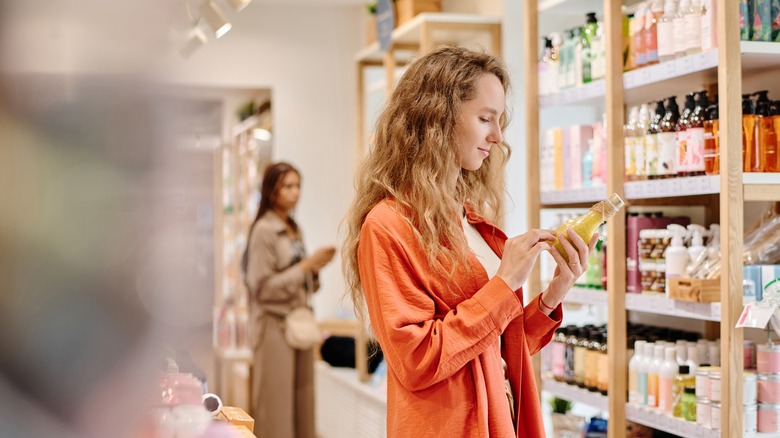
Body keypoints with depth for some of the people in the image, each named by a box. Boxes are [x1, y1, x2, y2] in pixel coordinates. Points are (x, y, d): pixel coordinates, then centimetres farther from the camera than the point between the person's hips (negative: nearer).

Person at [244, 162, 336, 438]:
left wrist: (315, 268, 1)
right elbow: (262, 288, -15)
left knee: (302, 400, 7)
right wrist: (306, 265, -16)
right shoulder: (263, 231, -11)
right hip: (275, 325, -7)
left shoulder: (294, 229, 12)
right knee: (276, 404, -3)